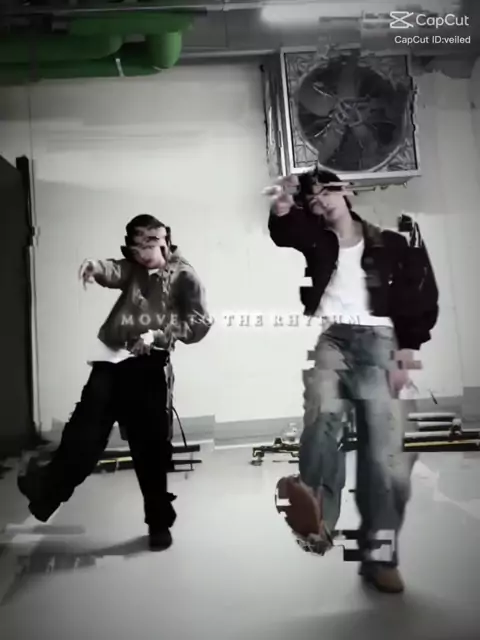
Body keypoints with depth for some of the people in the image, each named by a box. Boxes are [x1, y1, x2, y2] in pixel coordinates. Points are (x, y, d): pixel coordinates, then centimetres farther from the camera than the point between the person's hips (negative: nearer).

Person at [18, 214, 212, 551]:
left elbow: (200, 323, -7)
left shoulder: (184, 276, 3)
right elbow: (113, 271, -9)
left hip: (147, 366, -3)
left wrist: (158, 335, -18)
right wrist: (94, 266, -33)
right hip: (111, 360, 3)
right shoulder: (133, 268, 15)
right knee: (84, 431, -5)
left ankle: (159, 522, 23)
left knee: (150, 445, 6)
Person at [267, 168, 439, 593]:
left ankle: (379, 554, 2)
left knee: (384, 449, -5)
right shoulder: (317, 239, 17)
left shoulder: (389, 245, 15)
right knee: (324, 413, -31)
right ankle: (318, 514, -47)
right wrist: (283, 209, -26)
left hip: (376, 340, 1)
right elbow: (284, 233, -4)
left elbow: (418, 300, 10)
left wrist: (407, 349, -1)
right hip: (330, 337, 0)